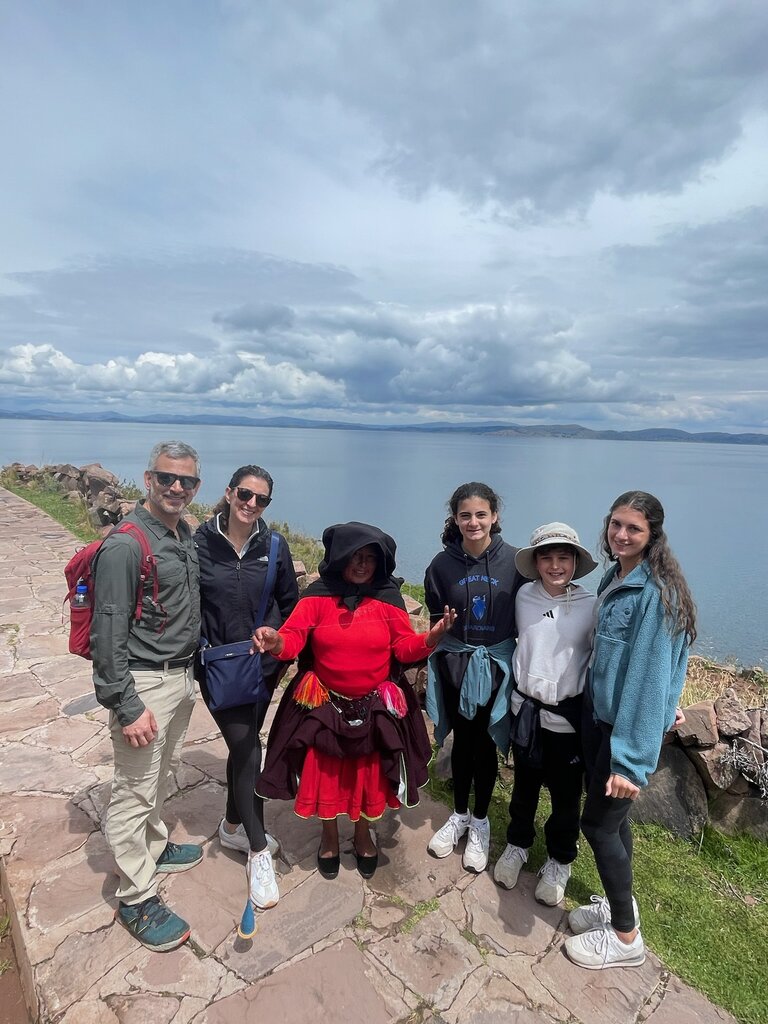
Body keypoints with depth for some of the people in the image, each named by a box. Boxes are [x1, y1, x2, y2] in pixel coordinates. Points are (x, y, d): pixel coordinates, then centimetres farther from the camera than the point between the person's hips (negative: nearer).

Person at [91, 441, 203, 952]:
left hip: (182, 675, 8)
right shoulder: (125, 546, -20)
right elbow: (109, 634, -20)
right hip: (144, 683, -8)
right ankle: (137, 899, 21)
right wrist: (126, 707, -19)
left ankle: (154, 845, 45)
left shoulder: (185, 534, 6)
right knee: (135, 790, 5)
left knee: (163, 775, 24)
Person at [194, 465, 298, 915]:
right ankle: (258, 852, 14)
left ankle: (233, 826, 41)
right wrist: (194, 654, -3)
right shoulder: (201, 543, -12)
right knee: (247, 749, -4)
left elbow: (290, 603, 5)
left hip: (262, 666, 3)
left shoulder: (274, 546, -5)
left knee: (244, 745, 17)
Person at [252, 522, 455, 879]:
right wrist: (275, 641, -42)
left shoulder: (388, 598, -8)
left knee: (368, 773, 17)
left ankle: (362, 835, 46)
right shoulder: (317, 595, -11)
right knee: (326, 772, 15)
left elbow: (405, 647, -10)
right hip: (325, 704, 0)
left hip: (375, 706, 1)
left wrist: (432, 636, -29)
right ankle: (329, 836, 44)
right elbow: (293, 638, -19)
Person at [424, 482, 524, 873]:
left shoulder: (513, 560, -12)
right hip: (454, 664, 1)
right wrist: (429, 665, 5)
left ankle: (480, 821, 33)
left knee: (485, 744, 11)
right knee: (462, 741, 15)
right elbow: (434, 619, 2)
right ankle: (459, 814, 37)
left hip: (497, 665, -1)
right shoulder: (442, 564, -8)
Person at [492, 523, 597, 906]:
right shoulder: (524, 597, -6)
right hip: (526, 709, 2)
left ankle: (559, 861, 41)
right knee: (524, 785, 21)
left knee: (566, 794, 16)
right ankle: (517, 844, 46)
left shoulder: (591, 606, -13)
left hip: (569, 716, -2)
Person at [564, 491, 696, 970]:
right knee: (611, 816, 19)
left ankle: (626, 937, 26)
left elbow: (649, 674, -24)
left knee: (599, 823, 5)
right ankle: (619, 902, 40)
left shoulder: (656, 591, -22)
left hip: (631, 725, -7)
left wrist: (631, 756, -23)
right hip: (599, 714, 7)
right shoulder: (614, 578, 5)